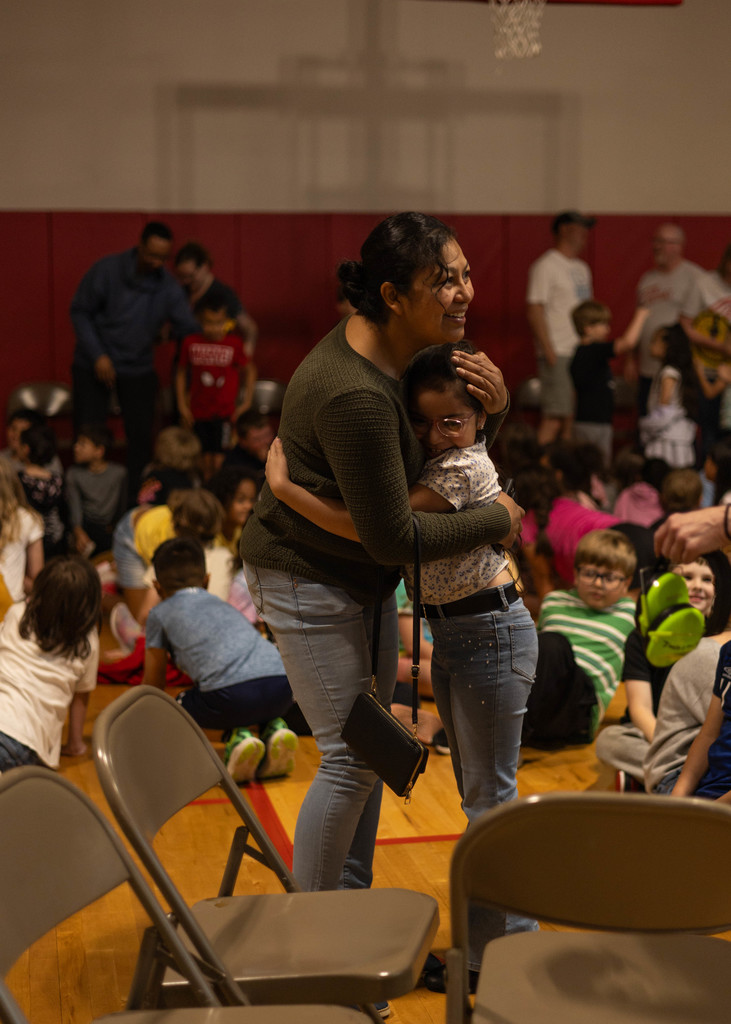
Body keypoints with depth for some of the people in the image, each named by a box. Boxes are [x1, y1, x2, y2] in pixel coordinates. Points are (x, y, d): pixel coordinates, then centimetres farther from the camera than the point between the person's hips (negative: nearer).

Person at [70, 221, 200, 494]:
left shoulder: (168, 287, -6)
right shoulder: (107, 270, -14)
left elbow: (188, 328, -6)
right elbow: (80, 311, -8)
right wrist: (98, 356, -16)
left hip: (139, 369, 3)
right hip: (94, 366, -3)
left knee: (141, 436, 0)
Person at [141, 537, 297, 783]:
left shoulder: (160, 614, 24)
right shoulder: (222, 604, 39)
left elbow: (153, 685, 31)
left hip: (233, 693, -6)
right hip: (282, 688, 6)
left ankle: (239, 737, -3)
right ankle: (273, 730, 7)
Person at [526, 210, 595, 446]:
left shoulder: (581, 268, 19)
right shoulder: (546, 266, -6)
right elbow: (534, 311, -12)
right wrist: (549, 352, -18)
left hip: (582, 353, 8)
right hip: (559, 355, -8)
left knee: (573, 417, 7)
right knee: (554, 417, -12)